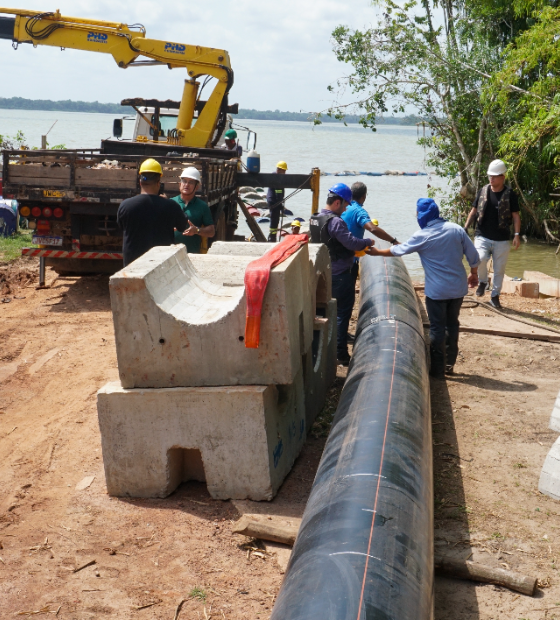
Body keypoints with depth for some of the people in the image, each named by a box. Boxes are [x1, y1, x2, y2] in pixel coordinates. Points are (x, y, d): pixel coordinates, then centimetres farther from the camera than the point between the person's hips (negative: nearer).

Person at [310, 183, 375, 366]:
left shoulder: (315, 219, 8)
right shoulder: (335, 222, -22)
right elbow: (352, 242, -25)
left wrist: (358, 249, 13)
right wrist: (368, 242, -6)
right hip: (340, 276, -9)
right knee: (342, 314, 0)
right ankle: (341, 354, 4)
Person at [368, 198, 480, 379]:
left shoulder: (422, 236, -11)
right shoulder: (456, 229, -1)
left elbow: (399, 250, 2)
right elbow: (473, 255, 1)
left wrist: (377, 252, 18)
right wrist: (474, 274, 18)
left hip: (437, 290, -5)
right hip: (458, 287, 5)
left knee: (437, 328, 4)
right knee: (452, 324, 17)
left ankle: (438, 369, 9)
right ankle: (450, 363, 25)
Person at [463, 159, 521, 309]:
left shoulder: (510, 194, -3)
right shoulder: (483, 191, 4)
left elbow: (515, 215, -1)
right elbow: (474, 211, 11)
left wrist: (517, 234, -11)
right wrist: (465, 228, 1)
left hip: (502, 239, -1)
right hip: (482, 236, 1)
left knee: (499, 269, 4)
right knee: (480, 259, -24)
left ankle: (495, 296, 20)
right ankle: (483, 282, 5)